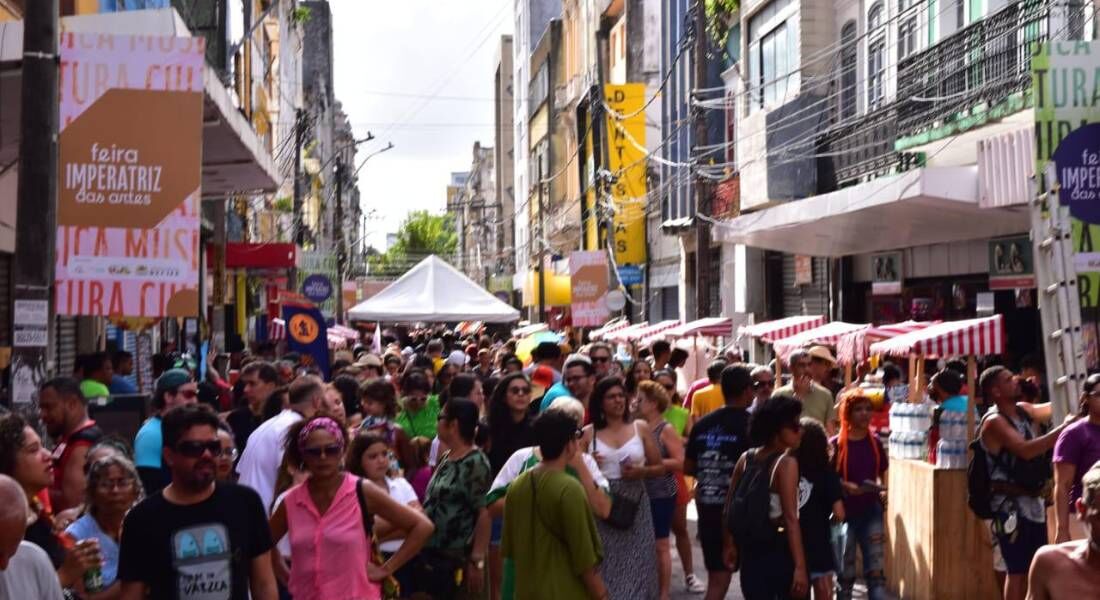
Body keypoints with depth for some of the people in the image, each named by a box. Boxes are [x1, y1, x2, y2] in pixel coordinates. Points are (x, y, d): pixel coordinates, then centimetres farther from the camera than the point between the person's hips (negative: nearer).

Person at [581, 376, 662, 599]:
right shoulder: (588, 433, 3)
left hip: (635, 504, 1)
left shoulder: (640, 428, 5)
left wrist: (641, 471, -10)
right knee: (605, 568, 1)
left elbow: (660, 467, 9)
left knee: (635, 565, 1)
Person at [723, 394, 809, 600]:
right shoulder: (786, 463, -15)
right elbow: (790, 519, -20)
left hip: (750, 549, 6)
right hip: (780, 550, -6)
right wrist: (800, 566, -22)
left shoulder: (745, 458, 5)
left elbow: (731, 506, 9)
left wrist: (729, 545, 18)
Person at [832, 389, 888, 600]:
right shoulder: (835, 444, -8)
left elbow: (880, 475, 15)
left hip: (871, 512, 3)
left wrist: (882, 490, -4)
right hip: (845, 514, -3)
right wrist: (845, 486, -21)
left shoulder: (875, 443, 3)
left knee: (876, 569, -3)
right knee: (846, 572, 7)